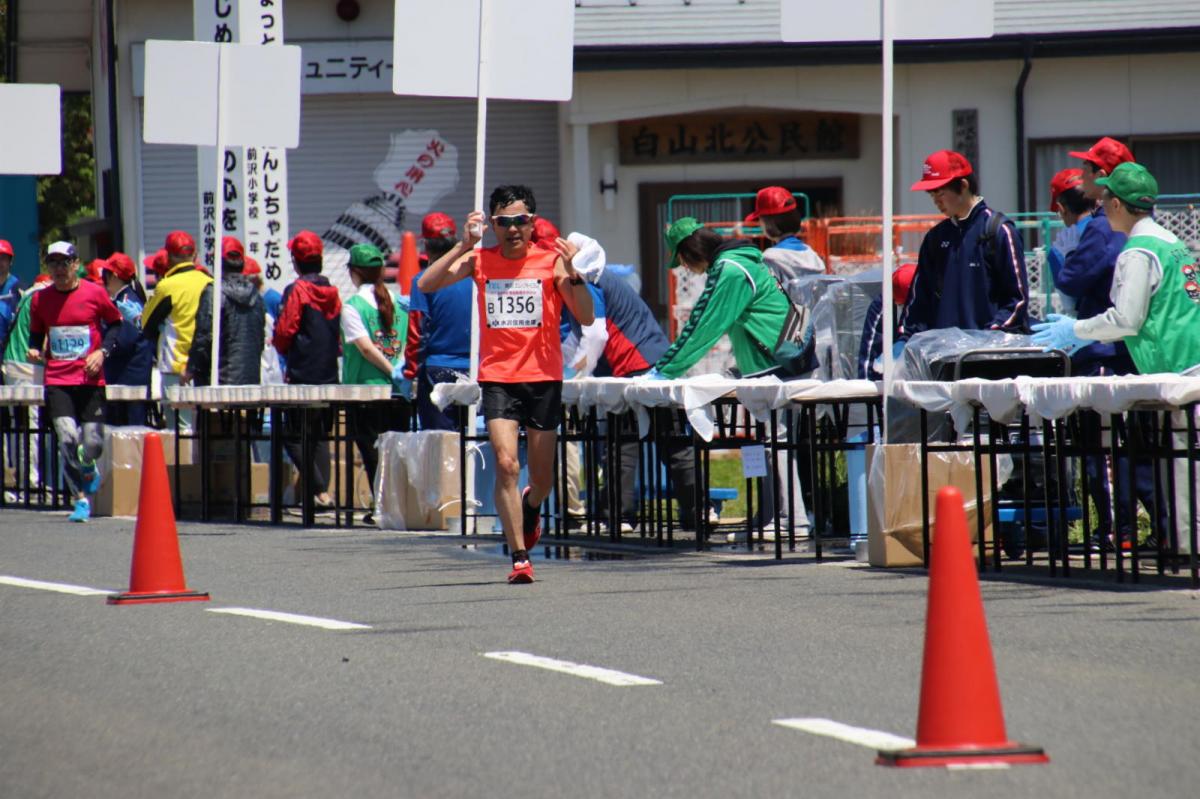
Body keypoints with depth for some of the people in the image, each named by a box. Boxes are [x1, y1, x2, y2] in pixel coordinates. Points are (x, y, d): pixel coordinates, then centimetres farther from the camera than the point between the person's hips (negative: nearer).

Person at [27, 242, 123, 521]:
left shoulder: (95, 293, -1)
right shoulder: (40, 299, 6)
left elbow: (115, 323, 10)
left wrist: (102, 351, -5)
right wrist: (34, 350, -3)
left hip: (90, 378, -1)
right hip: (57, 380, 1)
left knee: (92, 443, -4)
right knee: (67, 439, -15)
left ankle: (87, 467, 35)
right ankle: (81, 499, 1)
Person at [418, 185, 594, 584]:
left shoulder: (551, 262, -2)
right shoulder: (479, 261, 2)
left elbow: (586, 318, -8)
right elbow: (426, 285, -10)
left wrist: (573, 274, -22)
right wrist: (463, 246, -18)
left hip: (544, 379, 0)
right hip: (498, 379, 0)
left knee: (542, 480, 9)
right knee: (506, 464, -18)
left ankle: (530, 508, 46)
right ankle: (519, 558, -13)